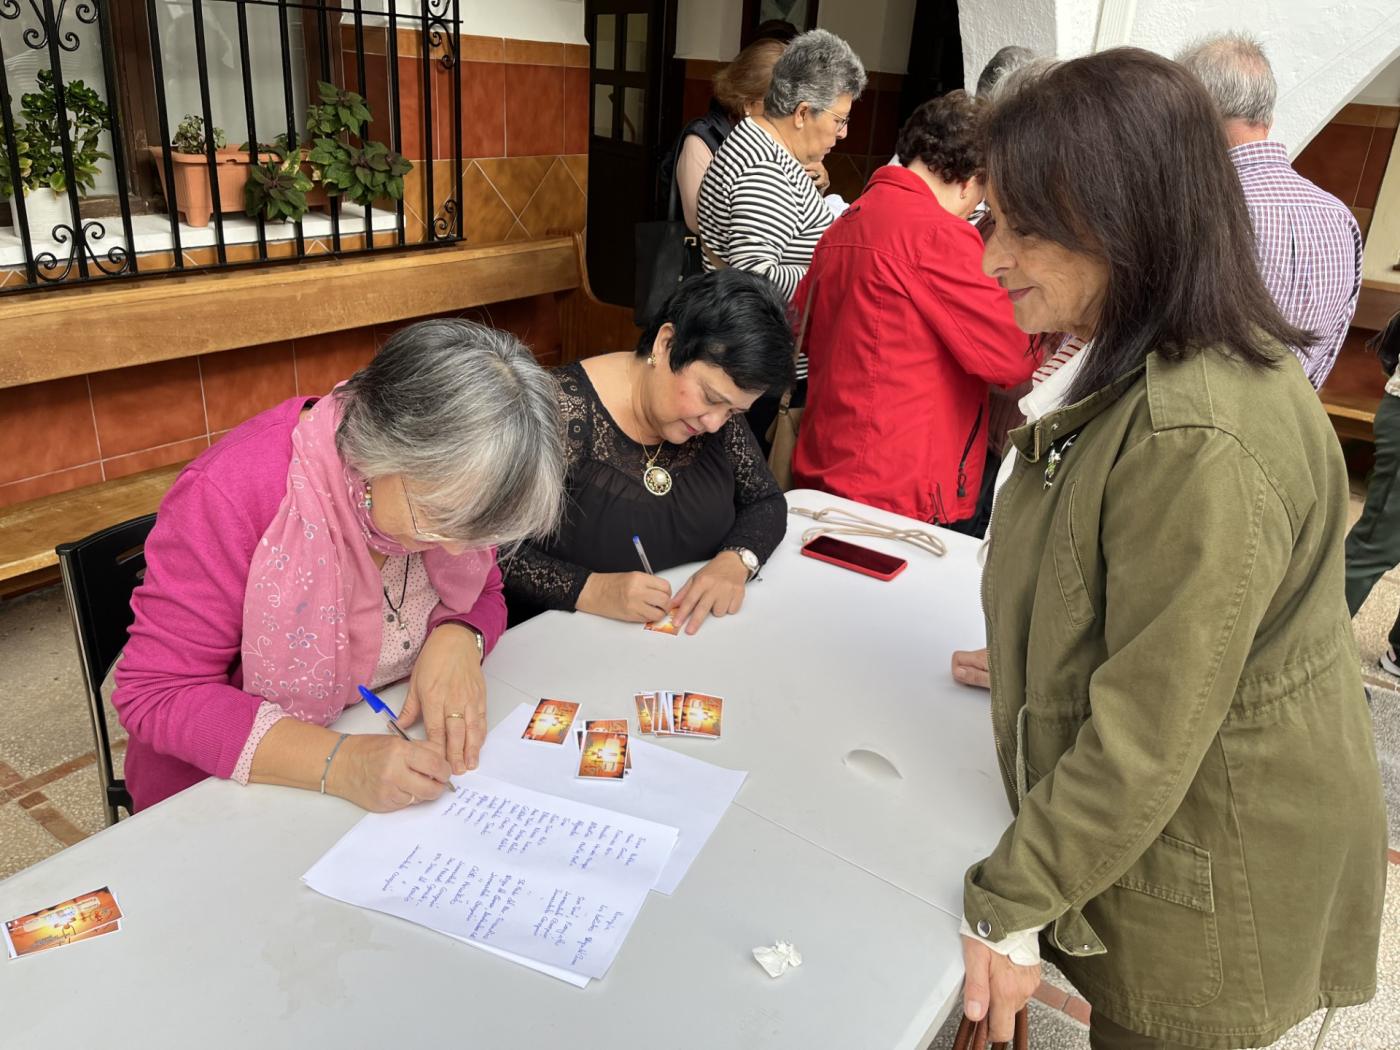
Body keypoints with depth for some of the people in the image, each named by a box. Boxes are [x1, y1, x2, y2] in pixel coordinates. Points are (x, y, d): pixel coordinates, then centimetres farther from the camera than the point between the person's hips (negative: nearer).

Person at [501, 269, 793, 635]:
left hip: (696, 636, 4)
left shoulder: (716, 413, -1)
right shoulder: (564, 415, -18)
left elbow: (766, 502, 7)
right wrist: (590, 590, -28)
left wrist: (735, 560, -11)